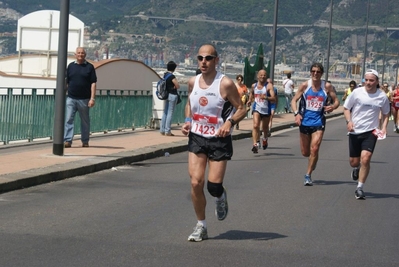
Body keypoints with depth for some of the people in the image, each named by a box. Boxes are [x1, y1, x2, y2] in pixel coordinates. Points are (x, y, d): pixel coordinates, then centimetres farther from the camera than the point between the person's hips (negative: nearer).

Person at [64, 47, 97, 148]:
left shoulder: (89, 67, 2)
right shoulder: (71, 66, 8)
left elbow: (93, 83, -1)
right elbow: (66, 82, 12)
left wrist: (92, 98, -9)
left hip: (84, 99, -1)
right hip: (71, 98, 1)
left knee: (85, 121, 9)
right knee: (68, 119, -7)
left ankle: (85, 141, 19)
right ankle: (67, 140, -7)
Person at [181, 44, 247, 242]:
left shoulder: (225, 84, -13)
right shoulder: (193, 82, 2)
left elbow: (241, 109, -8)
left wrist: (230, 122, -26)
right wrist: (187, 121, 2)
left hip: (219, 140, -4)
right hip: (196, 137, 4)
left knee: (213, 186, -6)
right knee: (196, 182, -6)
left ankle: (221, 198, 33)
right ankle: (201, 226, 9)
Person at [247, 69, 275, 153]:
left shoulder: (269, 86, -9)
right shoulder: (254, 86, 6)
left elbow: (273, 98, -19)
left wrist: (266, 97, -37)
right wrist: (250, 101, 9)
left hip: (266, 109, -1)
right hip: (256, 109, 1)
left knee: (265, 127, 16)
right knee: (255, 126, -19)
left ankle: (265, 139, 47)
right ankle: (255, 144, -24)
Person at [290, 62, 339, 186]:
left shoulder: (327, 87, -3)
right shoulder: (305, 85, -4)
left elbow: (336, 101, 6)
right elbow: (294, 100, -2)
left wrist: (332, 107, -17)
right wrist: (296, 113, -19)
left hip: (319, 121, -1)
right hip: (305, 121, 1)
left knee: (314, 149, -15)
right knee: (305, 152, 8)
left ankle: (308, 175, -2)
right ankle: (313, 161, 44)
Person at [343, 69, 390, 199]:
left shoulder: (382, 96, -2)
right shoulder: (357, 92, -5)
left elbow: (385, 114, 14)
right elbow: (346, 108, 6)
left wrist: (384, 127, -2)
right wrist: (349, 121, -10)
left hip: (370, 132, -1)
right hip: (355, 131, 1)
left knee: (365, 159, -19)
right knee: (354, 162, 8)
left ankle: (359, 188, -6)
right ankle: (357, 169, 47)